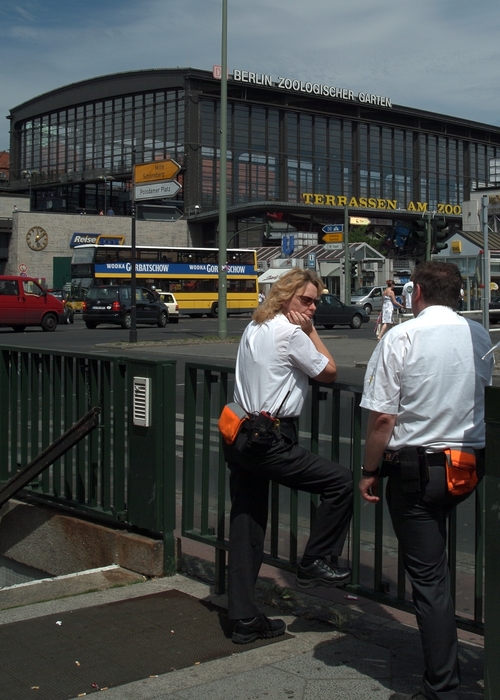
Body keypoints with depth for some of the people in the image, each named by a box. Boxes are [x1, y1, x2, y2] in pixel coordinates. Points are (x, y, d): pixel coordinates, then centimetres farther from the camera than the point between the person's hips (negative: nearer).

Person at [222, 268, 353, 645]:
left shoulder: (254, 328, 17)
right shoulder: (290, 333, -11)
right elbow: (329, 372, 1)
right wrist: (311, 330, 5)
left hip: (239, 438, 10)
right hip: (269, 442, -9)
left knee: (245, 528, 10)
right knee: (341, 481, 1)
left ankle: (244, 619, 16)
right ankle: (317, 562, 9)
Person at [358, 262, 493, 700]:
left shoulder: (401, 338, -13)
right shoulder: (479, 336, 3)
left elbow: (382, 418, -14)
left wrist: (369, 471, -4)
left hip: (416, 468, -5)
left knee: (428, 576, 1)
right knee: (435, 566, 25)